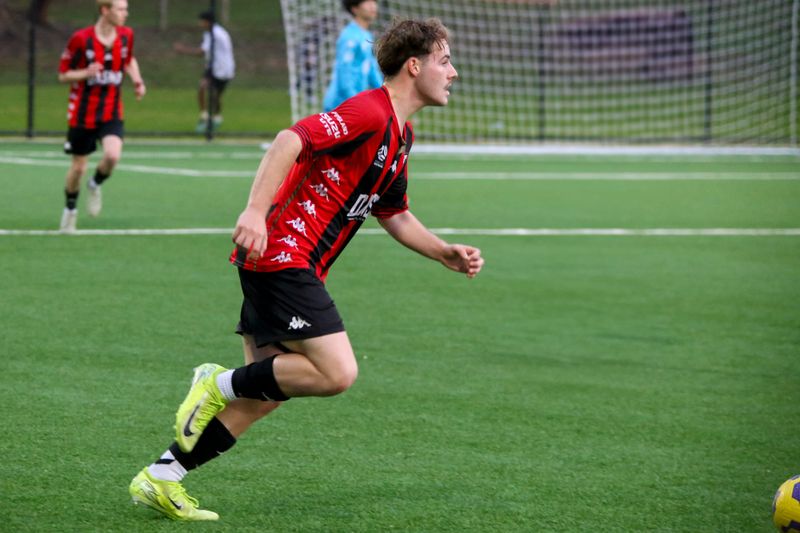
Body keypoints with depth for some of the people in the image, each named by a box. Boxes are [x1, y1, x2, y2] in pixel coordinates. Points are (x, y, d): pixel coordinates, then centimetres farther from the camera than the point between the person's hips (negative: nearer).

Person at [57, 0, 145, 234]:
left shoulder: (126, 35, -1)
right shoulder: (81, 39, -14)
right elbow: (63, 75, -6)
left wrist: (137, 81, 1)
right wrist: (86, 73, -25)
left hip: (112, 113, 2)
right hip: (83, 113, -2)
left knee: (112, 155, -23)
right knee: (78, 166, 6)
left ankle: (96, 185, 10)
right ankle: (70, 209, 33)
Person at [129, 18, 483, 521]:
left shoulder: (399, 138, 18)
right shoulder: (369, 113, -14)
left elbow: (396, 216, 29)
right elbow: (291, 140, -25)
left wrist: (449, 254, 17)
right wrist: (256, 211, -35)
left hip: (293, 266, 10)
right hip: (282, 254, -10)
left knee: (264, 394, 8)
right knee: (338, 372, -17)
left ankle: (161, 478, 11)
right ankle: (222, 382, -3)